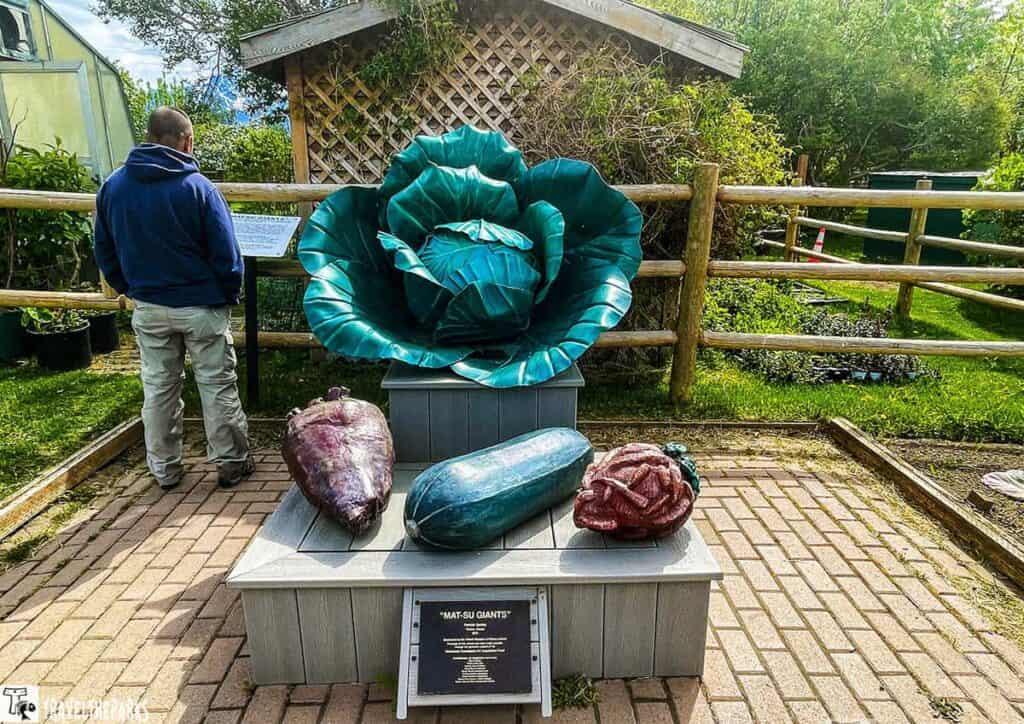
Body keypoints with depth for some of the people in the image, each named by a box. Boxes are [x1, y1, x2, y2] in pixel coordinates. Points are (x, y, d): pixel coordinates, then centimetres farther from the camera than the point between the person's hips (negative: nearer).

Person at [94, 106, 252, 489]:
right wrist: (231, 296, 1)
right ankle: (231, 462, 15)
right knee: (217, 386, 7)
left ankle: (164, 468, 24)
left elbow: (105, 253, 9)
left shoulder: (113, 186, 2)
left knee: (158, 388, 14)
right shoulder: (197, 186, -14)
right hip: (201, 305, -4)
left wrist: (132, 290, 19)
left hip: (148, 307, 5)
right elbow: (225, 253, -13)